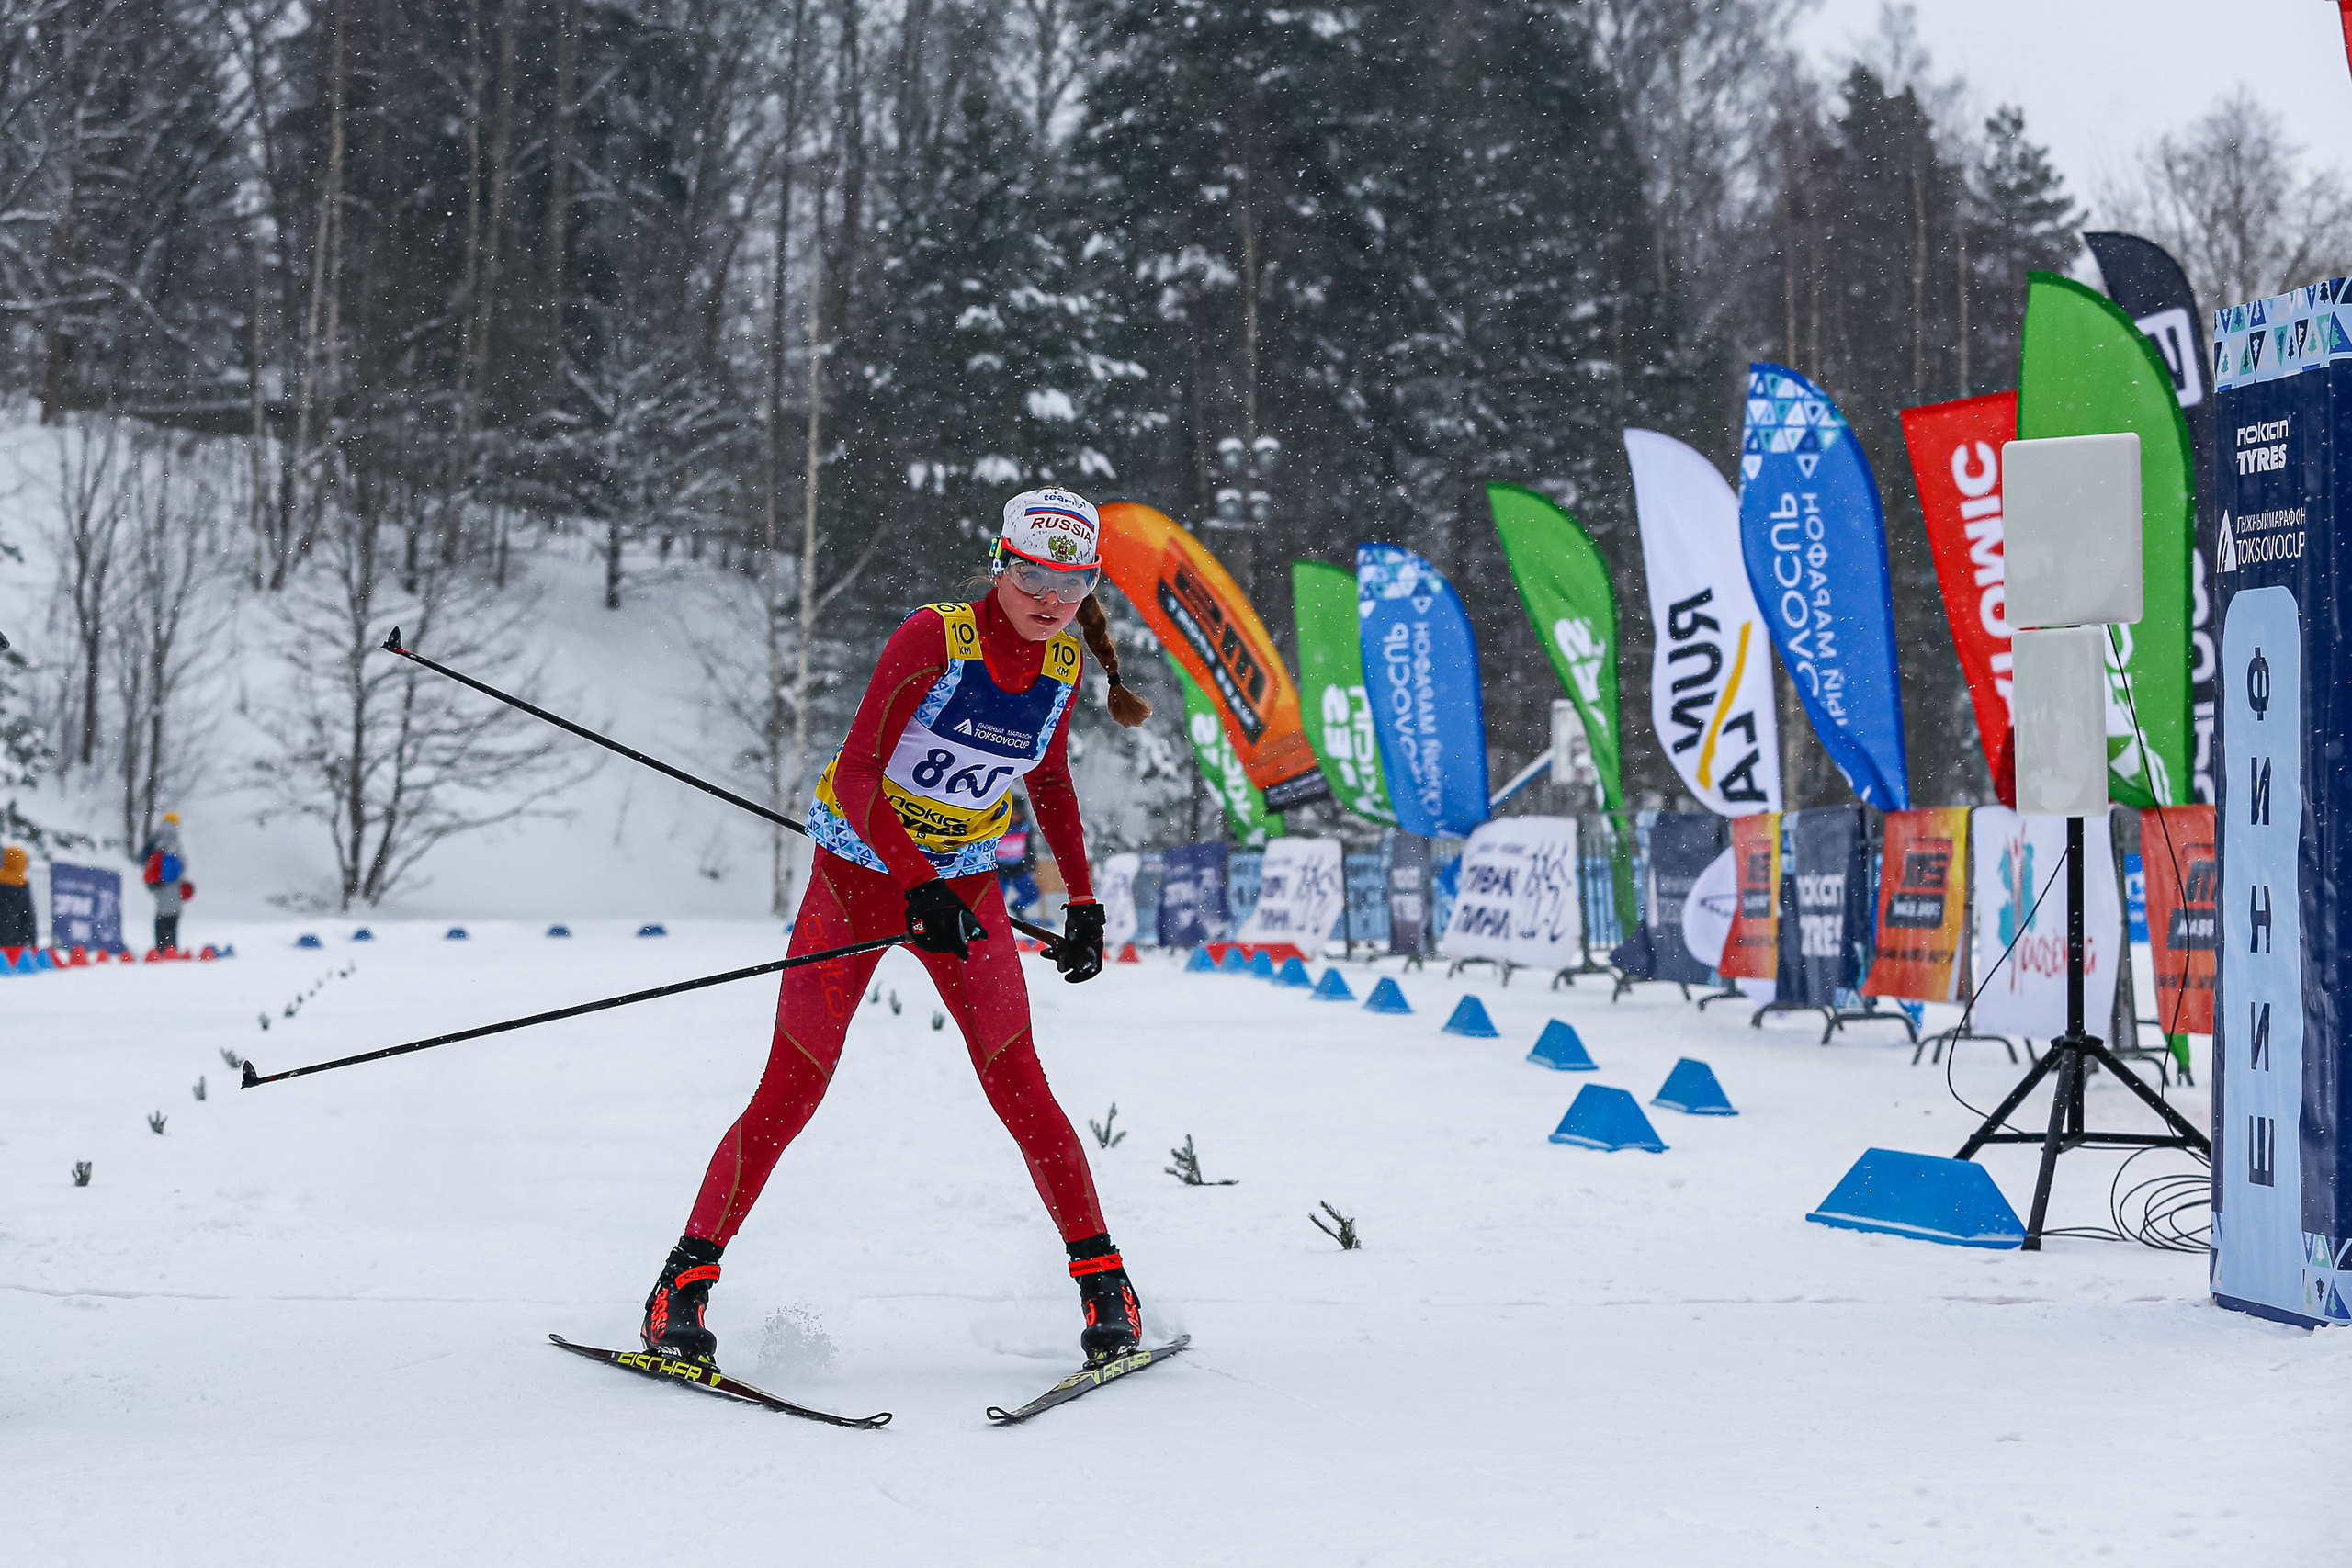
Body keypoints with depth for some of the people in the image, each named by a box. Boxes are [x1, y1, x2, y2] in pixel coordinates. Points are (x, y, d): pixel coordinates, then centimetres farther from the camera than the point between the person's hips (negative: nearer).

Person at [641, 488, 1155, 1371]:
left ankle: (1102, 1279, 5)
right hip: (860, 868, -3)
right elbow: (856, 774, -23)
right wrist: (920, 888, -32)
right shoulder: (934, 638, -21)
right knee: (792, 1090, -7)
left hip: (964, 880, 4)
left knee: (1018, 1089, -5)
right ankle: (686, 1282, 3)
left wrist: (1083, 903, 7)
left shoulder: (1062, 663, -4)